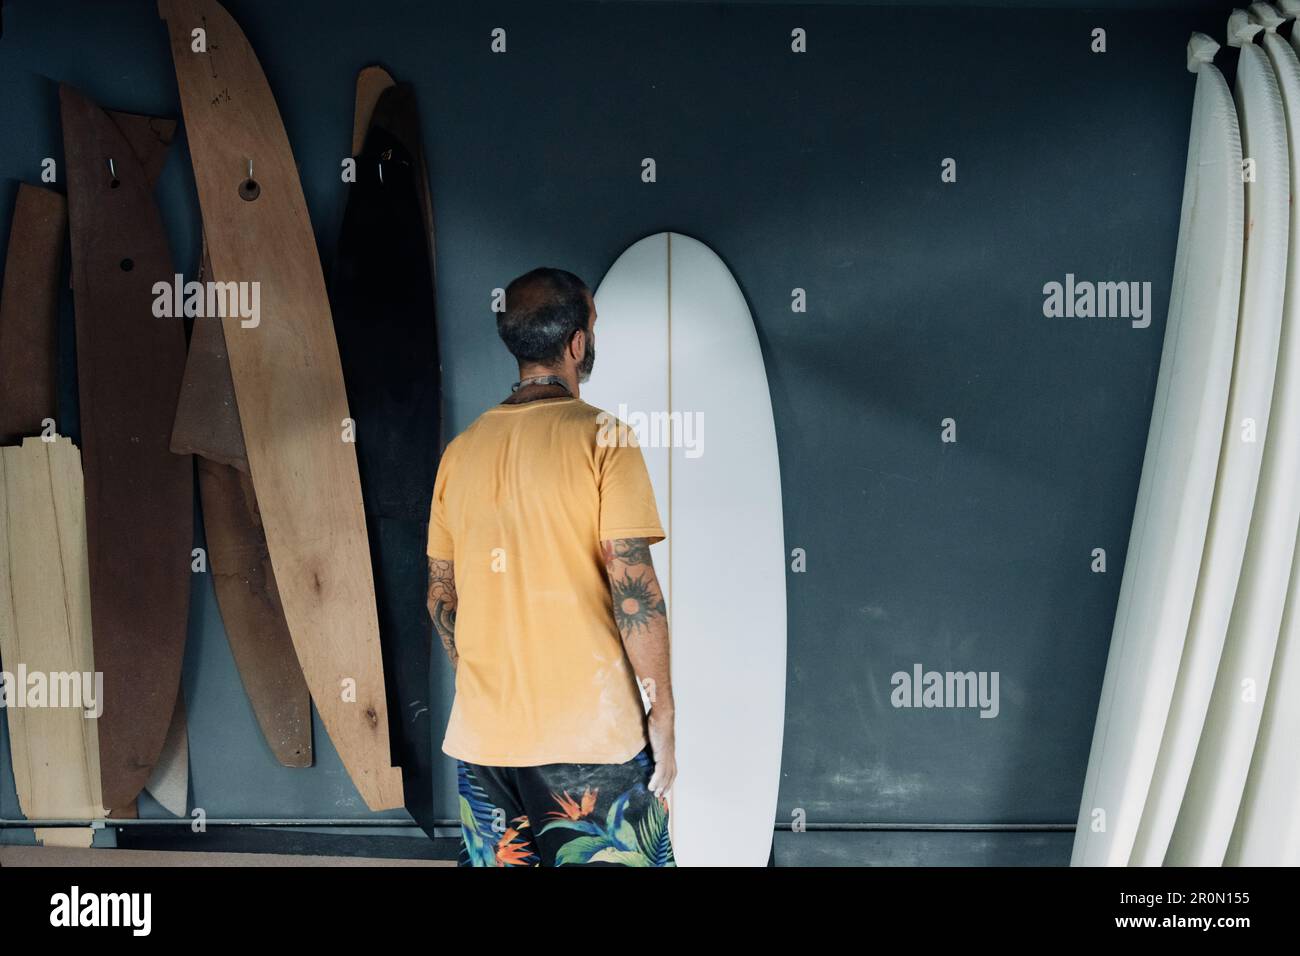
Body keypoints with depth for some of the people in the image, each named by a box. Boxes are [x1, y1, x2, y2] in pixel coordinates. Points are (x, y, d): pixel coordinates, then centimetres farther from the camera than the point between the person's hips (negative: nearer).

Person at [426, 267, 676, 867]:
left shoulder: (462, 449, 6)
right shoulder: (602, 437, -9)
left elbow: (440, 598, 11)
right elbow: (634, 590, -15)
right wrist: (662, 718, -8)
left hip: (482, 737, 5)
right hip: (592, 732, -5)